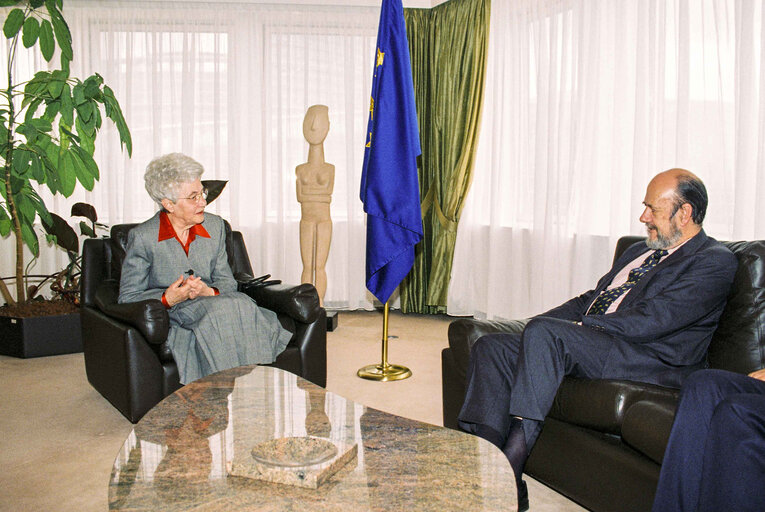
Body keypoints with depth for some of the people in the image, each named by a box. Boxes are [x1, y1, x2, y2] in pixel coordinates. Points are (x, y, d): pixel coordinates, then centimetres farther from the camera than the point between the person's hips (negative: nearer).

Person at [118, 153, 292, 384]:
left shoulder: (215, 226, 8)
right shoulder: (142, 237, -5)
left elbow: (227, 282, 10)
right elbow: (127, 298, -2)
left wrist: (210, 292, -14)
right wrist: (168, 299, -20)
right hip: (171, 318, -4)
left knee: (242, 304, -32)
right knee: (221, 310, -35)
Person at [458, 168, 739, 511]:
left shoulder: (715, 261, -1)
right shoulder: (638, 252, 26)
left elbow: (651, 320, -15)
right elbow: (590, 299, 24)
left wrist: (583, 326, -14)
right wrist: (534, 326, 7)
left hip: (652, 363, -9)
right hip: (589, 345, 9)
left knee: (545, 332, -33)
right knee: (490, 348, -9)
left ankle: (511, 468, -29)